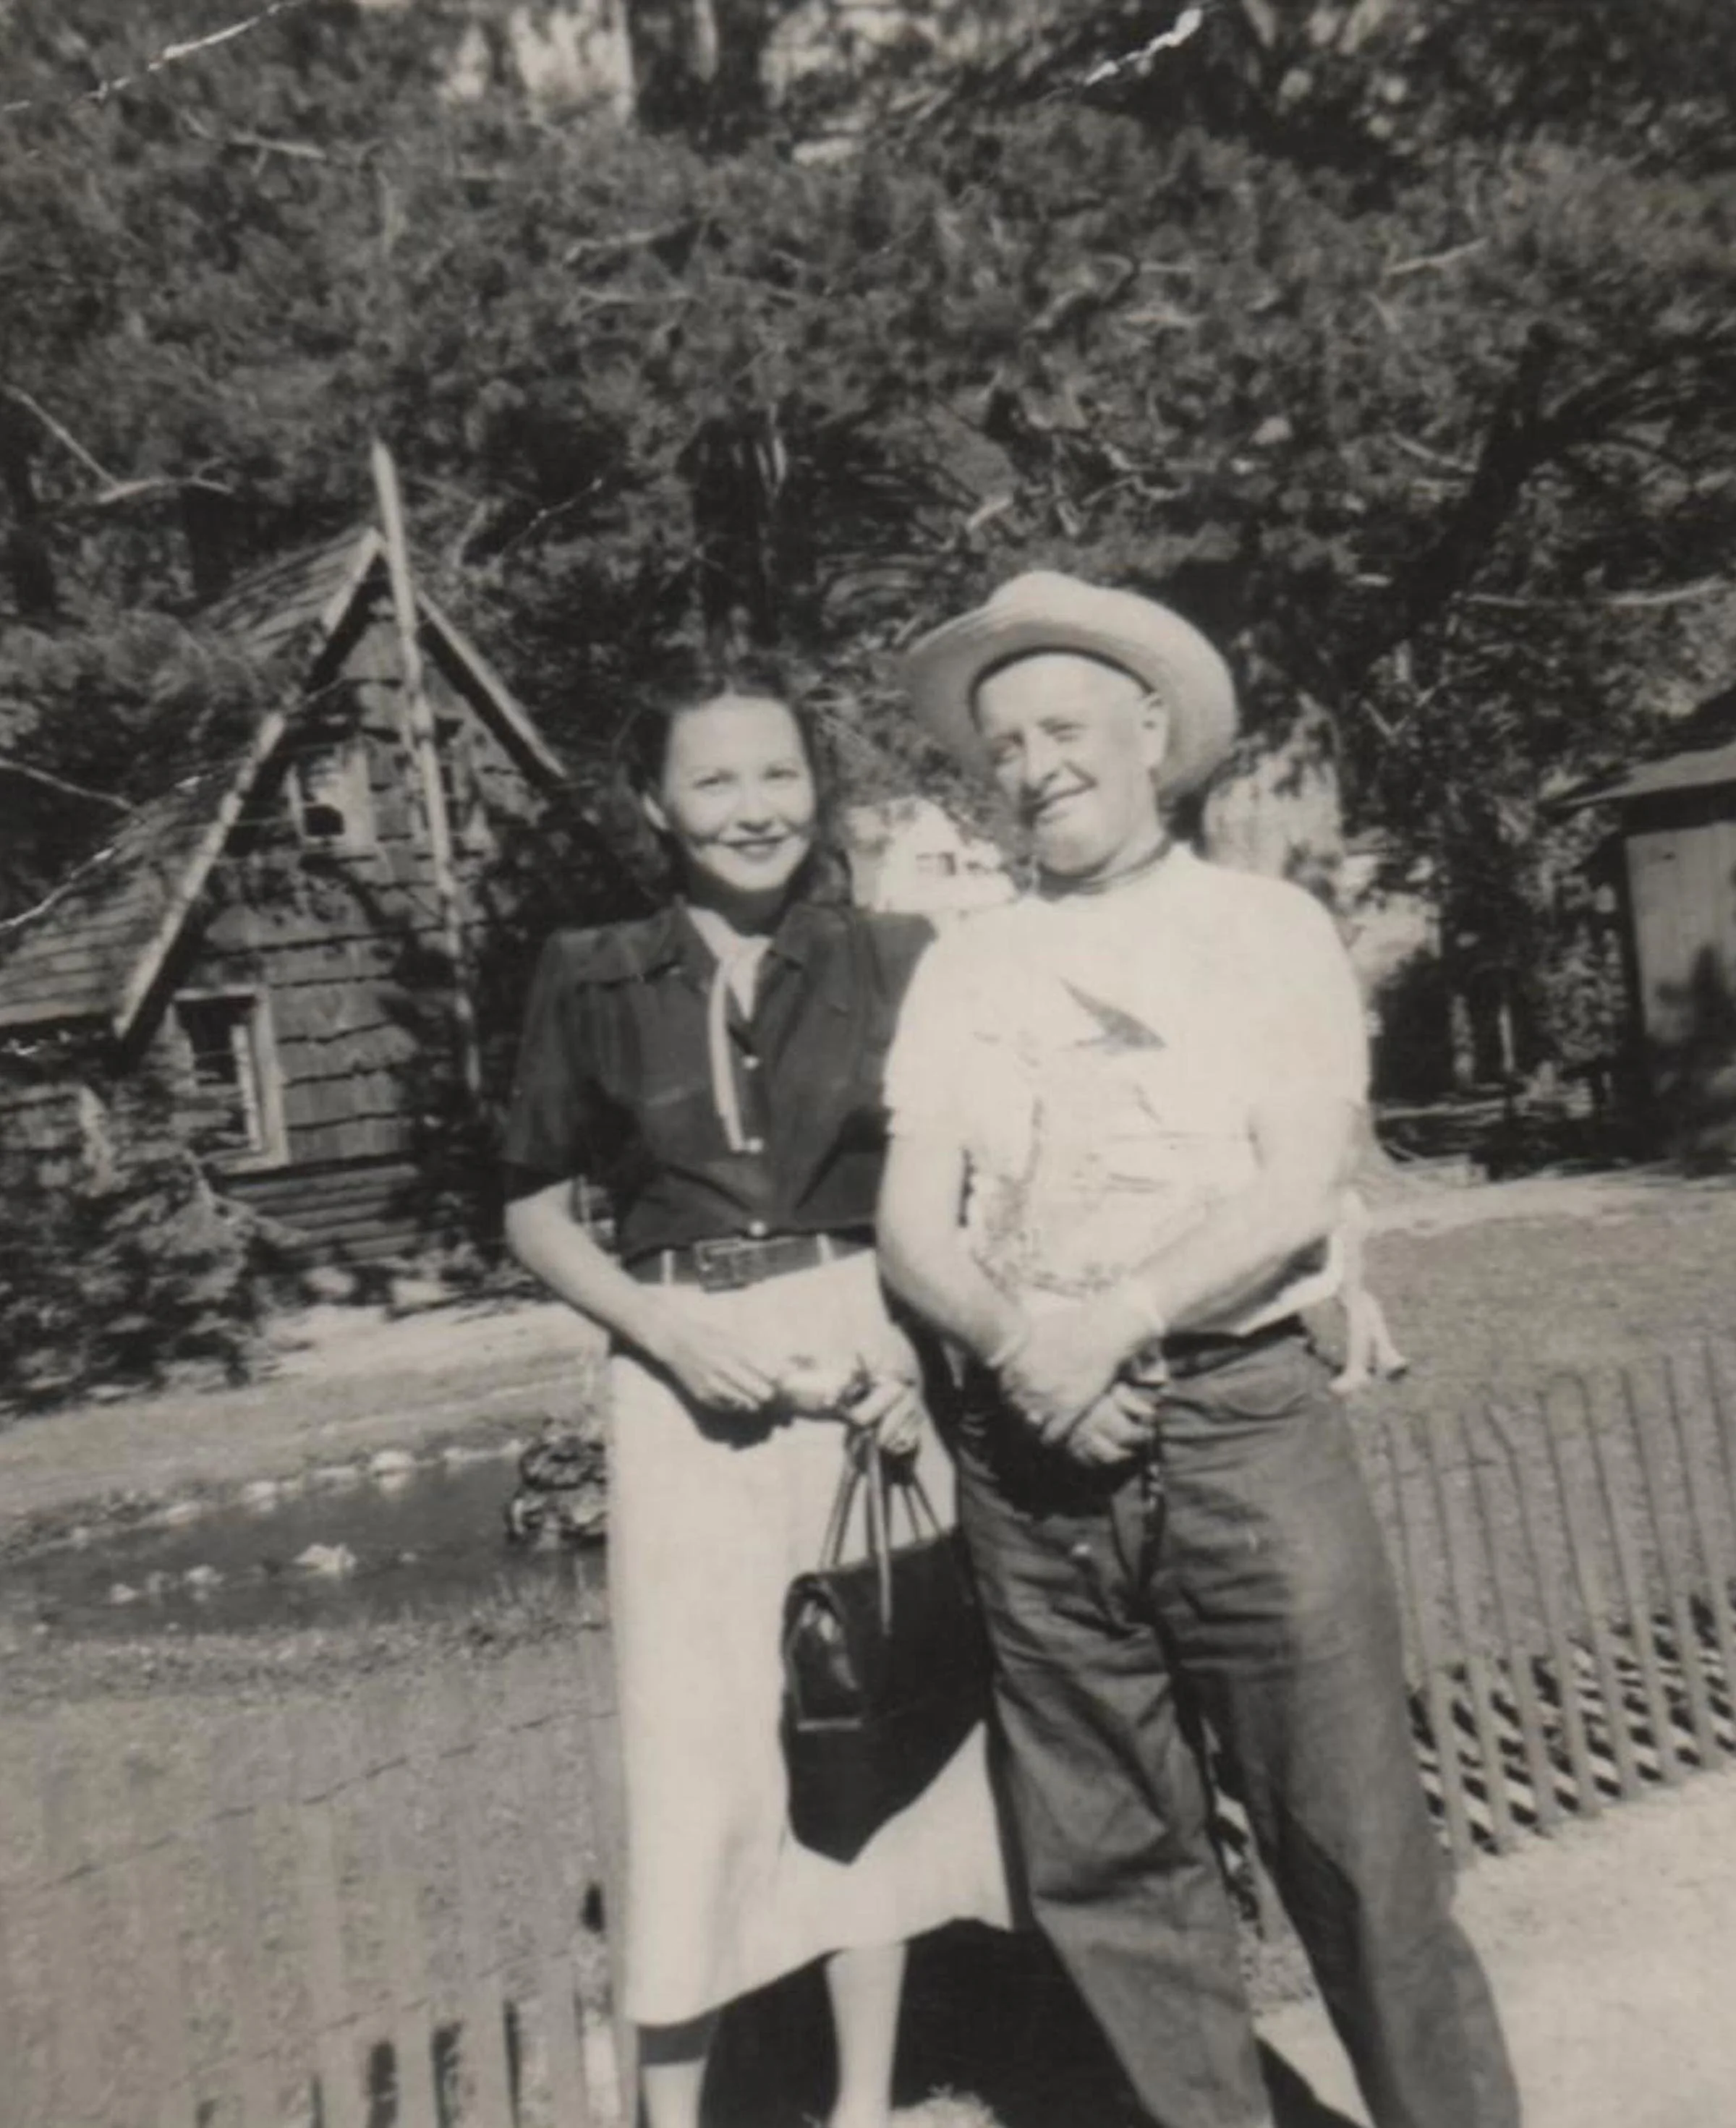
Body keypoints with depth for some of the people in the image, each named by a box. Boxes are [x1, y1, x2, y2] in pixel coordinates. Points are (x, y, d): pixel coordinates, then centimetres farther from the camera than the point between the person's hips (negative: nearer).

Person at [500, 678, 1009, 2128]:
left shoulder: (897, 962, 1)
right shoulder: (593, 983, 1)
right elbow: (536, 1215, 6)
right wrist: (665, 1328, -9)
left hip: (868, 1357, 1)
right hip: (690, 1379, -1)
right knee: (698, 1744, 4)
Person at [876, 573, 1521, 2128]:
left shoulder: (1268, 928, 3)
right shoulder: (962, 968, 10)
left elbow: (1299, 1196, -7)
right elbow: (911, 1230, 3)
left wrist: (1115, 1322, -17)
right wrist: (1018, 1342, -15)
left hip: (1243, 1422, -2)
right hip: (1029, 1456, 3)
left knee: (1356, 1841, 5)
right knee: (1106, 1867, 12)